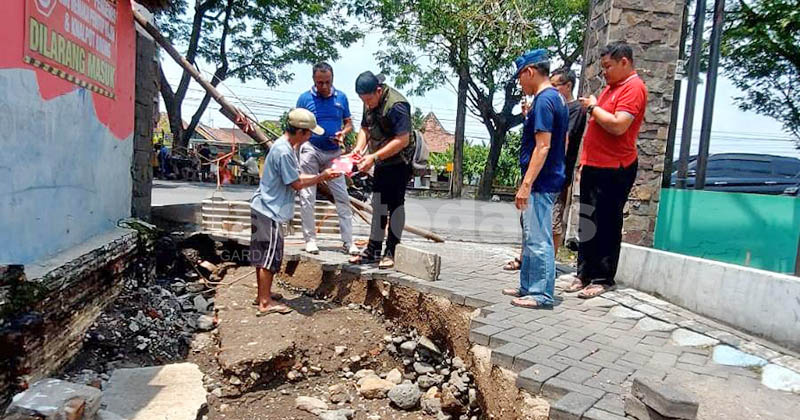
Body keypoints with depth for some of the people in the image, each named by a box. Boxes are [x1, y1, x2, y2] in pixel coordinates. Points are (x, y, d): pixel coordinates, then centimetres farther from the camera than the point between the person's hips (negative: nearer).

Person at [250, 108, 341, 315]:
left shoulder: (285, 147, 10)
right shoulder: (284, 152, -22)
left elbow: (297, 176, 14)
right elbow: (296, 184, -17)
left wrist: (322, 175, 6)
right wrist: (321, 177, -7)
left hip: (264, 209, 10)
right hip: (269, 212, -10)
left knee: (263, 255, 17)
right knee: (270, 257, -2)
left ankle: (262, 295, 29)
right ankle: (265, 303, 8)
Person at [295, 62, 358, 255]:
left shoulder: (341, 97, 7)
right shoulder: (305, 98, 1)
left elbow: (349, 123, 14)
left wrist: (342, 133, -8)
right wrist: (296, 151, -7)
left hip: (334, 152, 2)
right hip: (311, 150, -2)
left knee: (342, 196, 0)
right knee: (307, 196, 0)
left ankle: (348, 241, 5)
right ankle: (310, 239, 11)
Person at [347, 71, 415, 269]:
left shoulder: (396, 105, -22)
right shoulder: (371, 102, 5)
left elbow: (403, 140, -27)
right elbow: (365, 128, 13)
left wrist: (374, 157, -28)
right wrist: (358, 148, -7)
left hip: (399, 162, -9)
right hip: (382, 162, 9)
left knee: (395, 203, -4)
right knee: (378, 204, 10)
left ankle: (390, 252, 4)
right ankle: (373, 250, 19)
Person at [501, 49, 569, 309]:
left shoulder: (544, 100, -15)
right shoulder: (557, 98, 16)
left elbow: (543, 146, -21)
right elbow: (562, 143, 20)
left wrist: (526, 184, -22)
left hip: (541, 183, -10)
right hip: (549, 179, 10)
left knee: (538, 240, -3)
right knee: (531, 238, 17)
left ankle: (542, 295, 6)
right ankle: (528, 287, 26)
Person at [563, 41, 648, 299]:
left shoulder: (633, 88, -9)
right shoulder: (611, 87, 19)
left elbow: (618, 126, -24)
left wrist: (593, 107, -9)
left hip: (614, 170, -9)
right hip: (593, 168, 9)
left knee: (607, 225, -2)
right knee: (587, 223, 10)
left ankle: (604, 279, 7)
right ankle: (584, 273, 19)